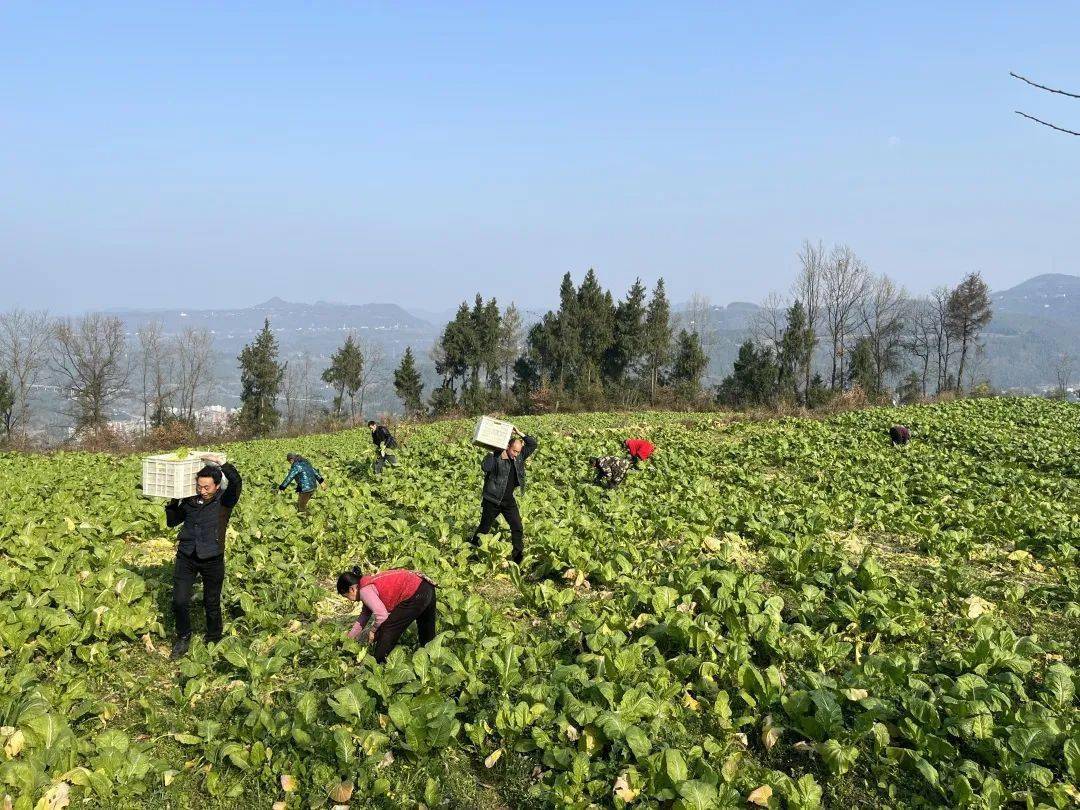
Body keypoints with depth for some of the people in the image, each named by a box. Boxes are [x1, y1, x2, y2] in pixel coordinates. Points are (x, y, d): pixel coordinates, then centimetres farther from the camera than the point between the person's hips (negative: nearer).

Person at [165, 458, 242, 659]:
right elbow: (171, 521, 14)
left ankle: (214, 641, 31)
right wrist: (173, 500, 1)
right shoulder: (189, 501, 2)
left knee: (212, 604, 11)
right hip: (186, 558, 3)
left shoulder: (224, 501, -9)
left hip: (212, 560, -3)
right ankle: (183, 638, 23)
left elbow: (236, 482, -30)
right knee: (180, 601, 0)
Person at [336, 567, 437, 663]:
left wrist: (373, 631, 1)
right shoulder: (368, 582, 16)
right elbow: (366, 614, 26)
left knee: (388, 630, 2)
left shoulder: (364, 590, -12)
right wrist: (351, 636, 28)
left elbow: (382, 615, -18)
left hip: (416, 595, -10)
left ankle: (379, 664, 10)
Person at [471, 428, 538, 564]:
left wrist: (520, 434, -8)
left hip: (509, 500, 4)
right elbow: (485, 467, -33)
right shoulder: (495, 456, -16)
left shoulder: (519, 456, 1)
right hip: (492, 500, -4)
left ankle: (518, 556, 12)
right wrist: (492, 454, -28)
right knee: (484, 527, 11)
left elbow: (533, 444, 3)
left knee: (518, 528, 1)